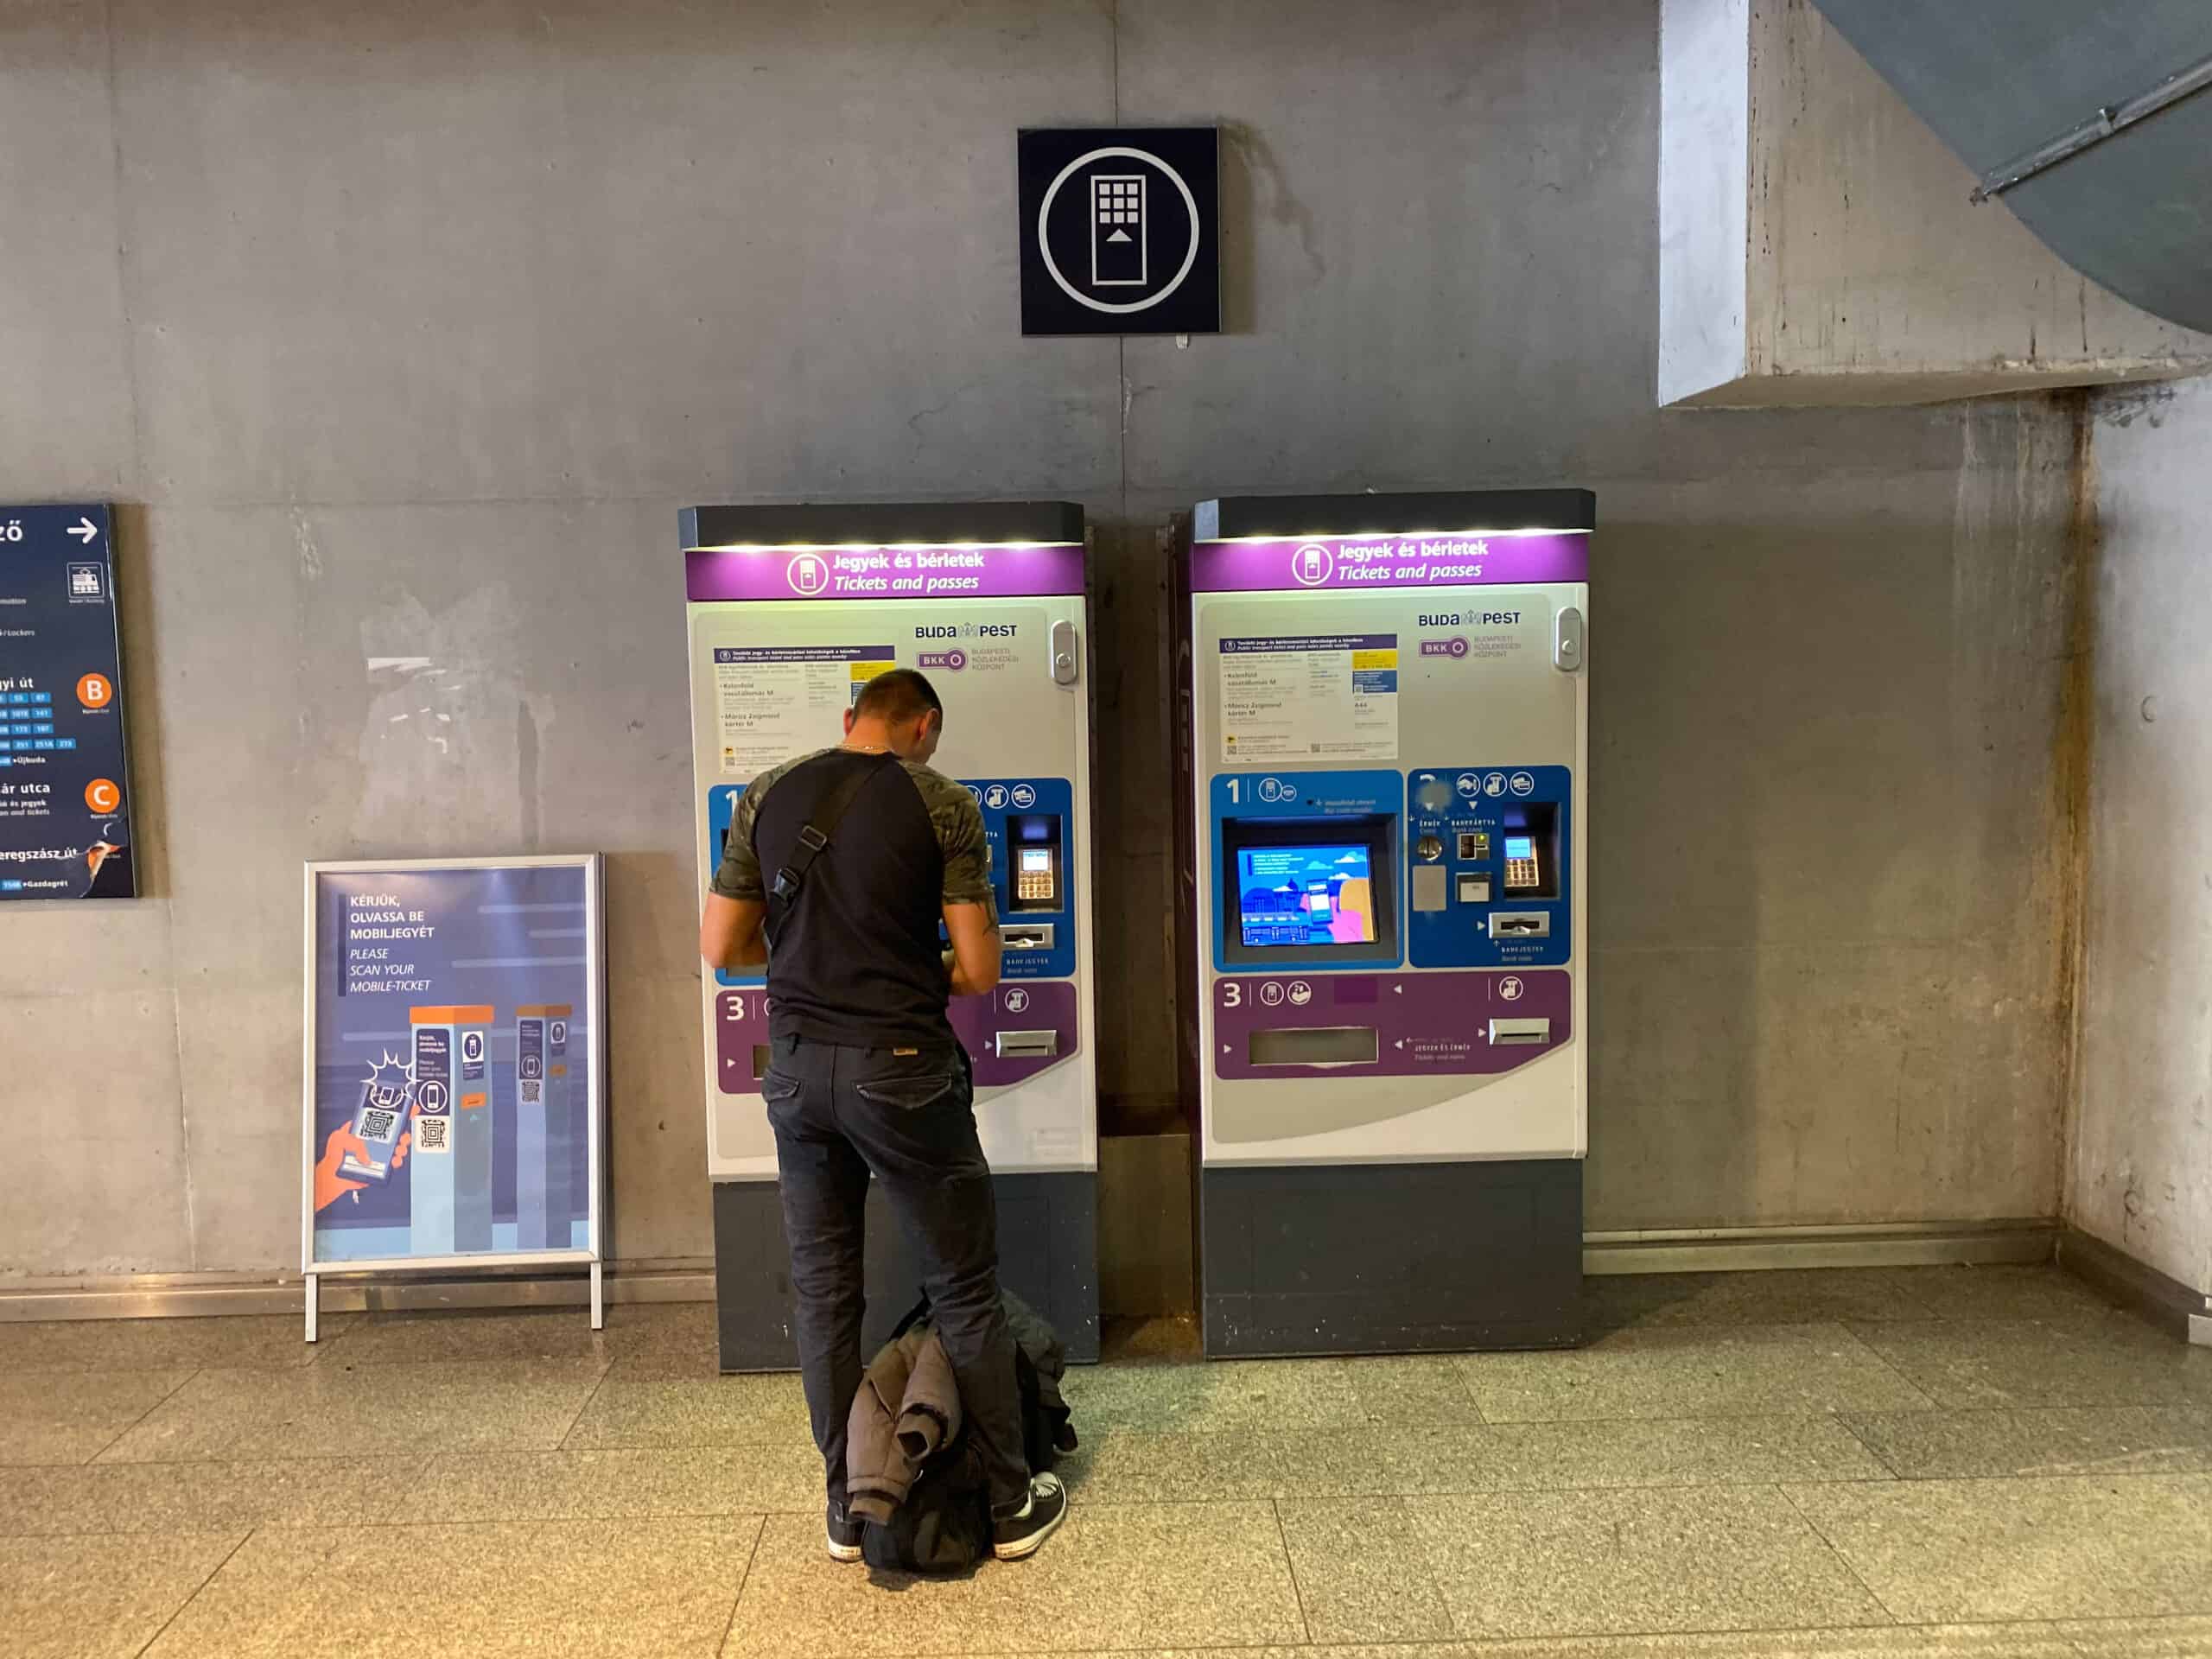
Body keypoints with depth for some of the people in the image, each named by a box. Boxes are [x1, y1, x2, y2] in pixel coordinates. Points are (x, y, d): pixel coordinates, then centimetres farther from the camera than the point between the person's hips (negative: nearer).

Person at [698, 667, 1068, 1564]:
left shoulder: (764, 798, 4)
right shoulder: (942, 804, -7)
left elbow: (721, 947, 7)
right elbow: (978, 972, -9)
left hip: (798, 1068, 4)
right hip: (902, 1069, -4)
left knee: (824, 1296, 15)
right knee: (965, 1294, 10)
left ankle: (849, 1511, 27)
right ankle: (1011, 1506, 22)